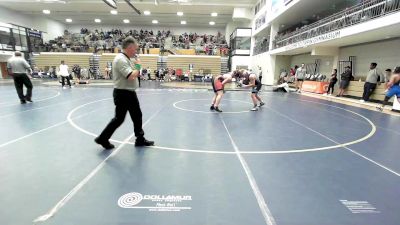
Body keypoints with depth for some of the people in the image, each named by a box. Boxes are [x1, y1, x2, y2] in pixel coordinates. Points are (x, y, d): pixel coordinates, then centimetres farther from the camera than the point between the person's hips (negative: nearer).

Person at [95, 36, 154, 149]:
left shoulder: (127, 59, 14)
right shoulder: (121, 59, -18)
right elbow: (131, 76, -27)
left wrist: (137, 71, 2)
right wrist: (137, 69, -10)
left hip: (130, 93, 10)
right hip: (122, 93, -10)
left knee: (137, 116, 13)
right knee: (119, 118, 0)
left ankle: (140, 139, 24)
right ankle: (103, 138, 18)